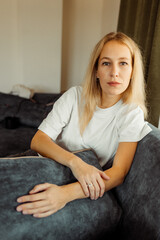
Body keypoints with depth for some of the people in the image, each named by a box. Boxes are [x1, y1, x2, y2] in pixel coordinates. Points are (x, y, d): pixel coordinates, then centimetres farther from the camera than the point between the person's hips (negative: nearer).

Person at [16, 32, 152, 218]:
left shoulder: (132, 113, -11)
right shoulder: (75, 96, -8)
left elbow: (119, 173, -21)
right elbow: (38, 140, -13)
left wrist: (66, 193, -36)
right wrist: (75, 161, -32)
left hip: (88, 190, -2)